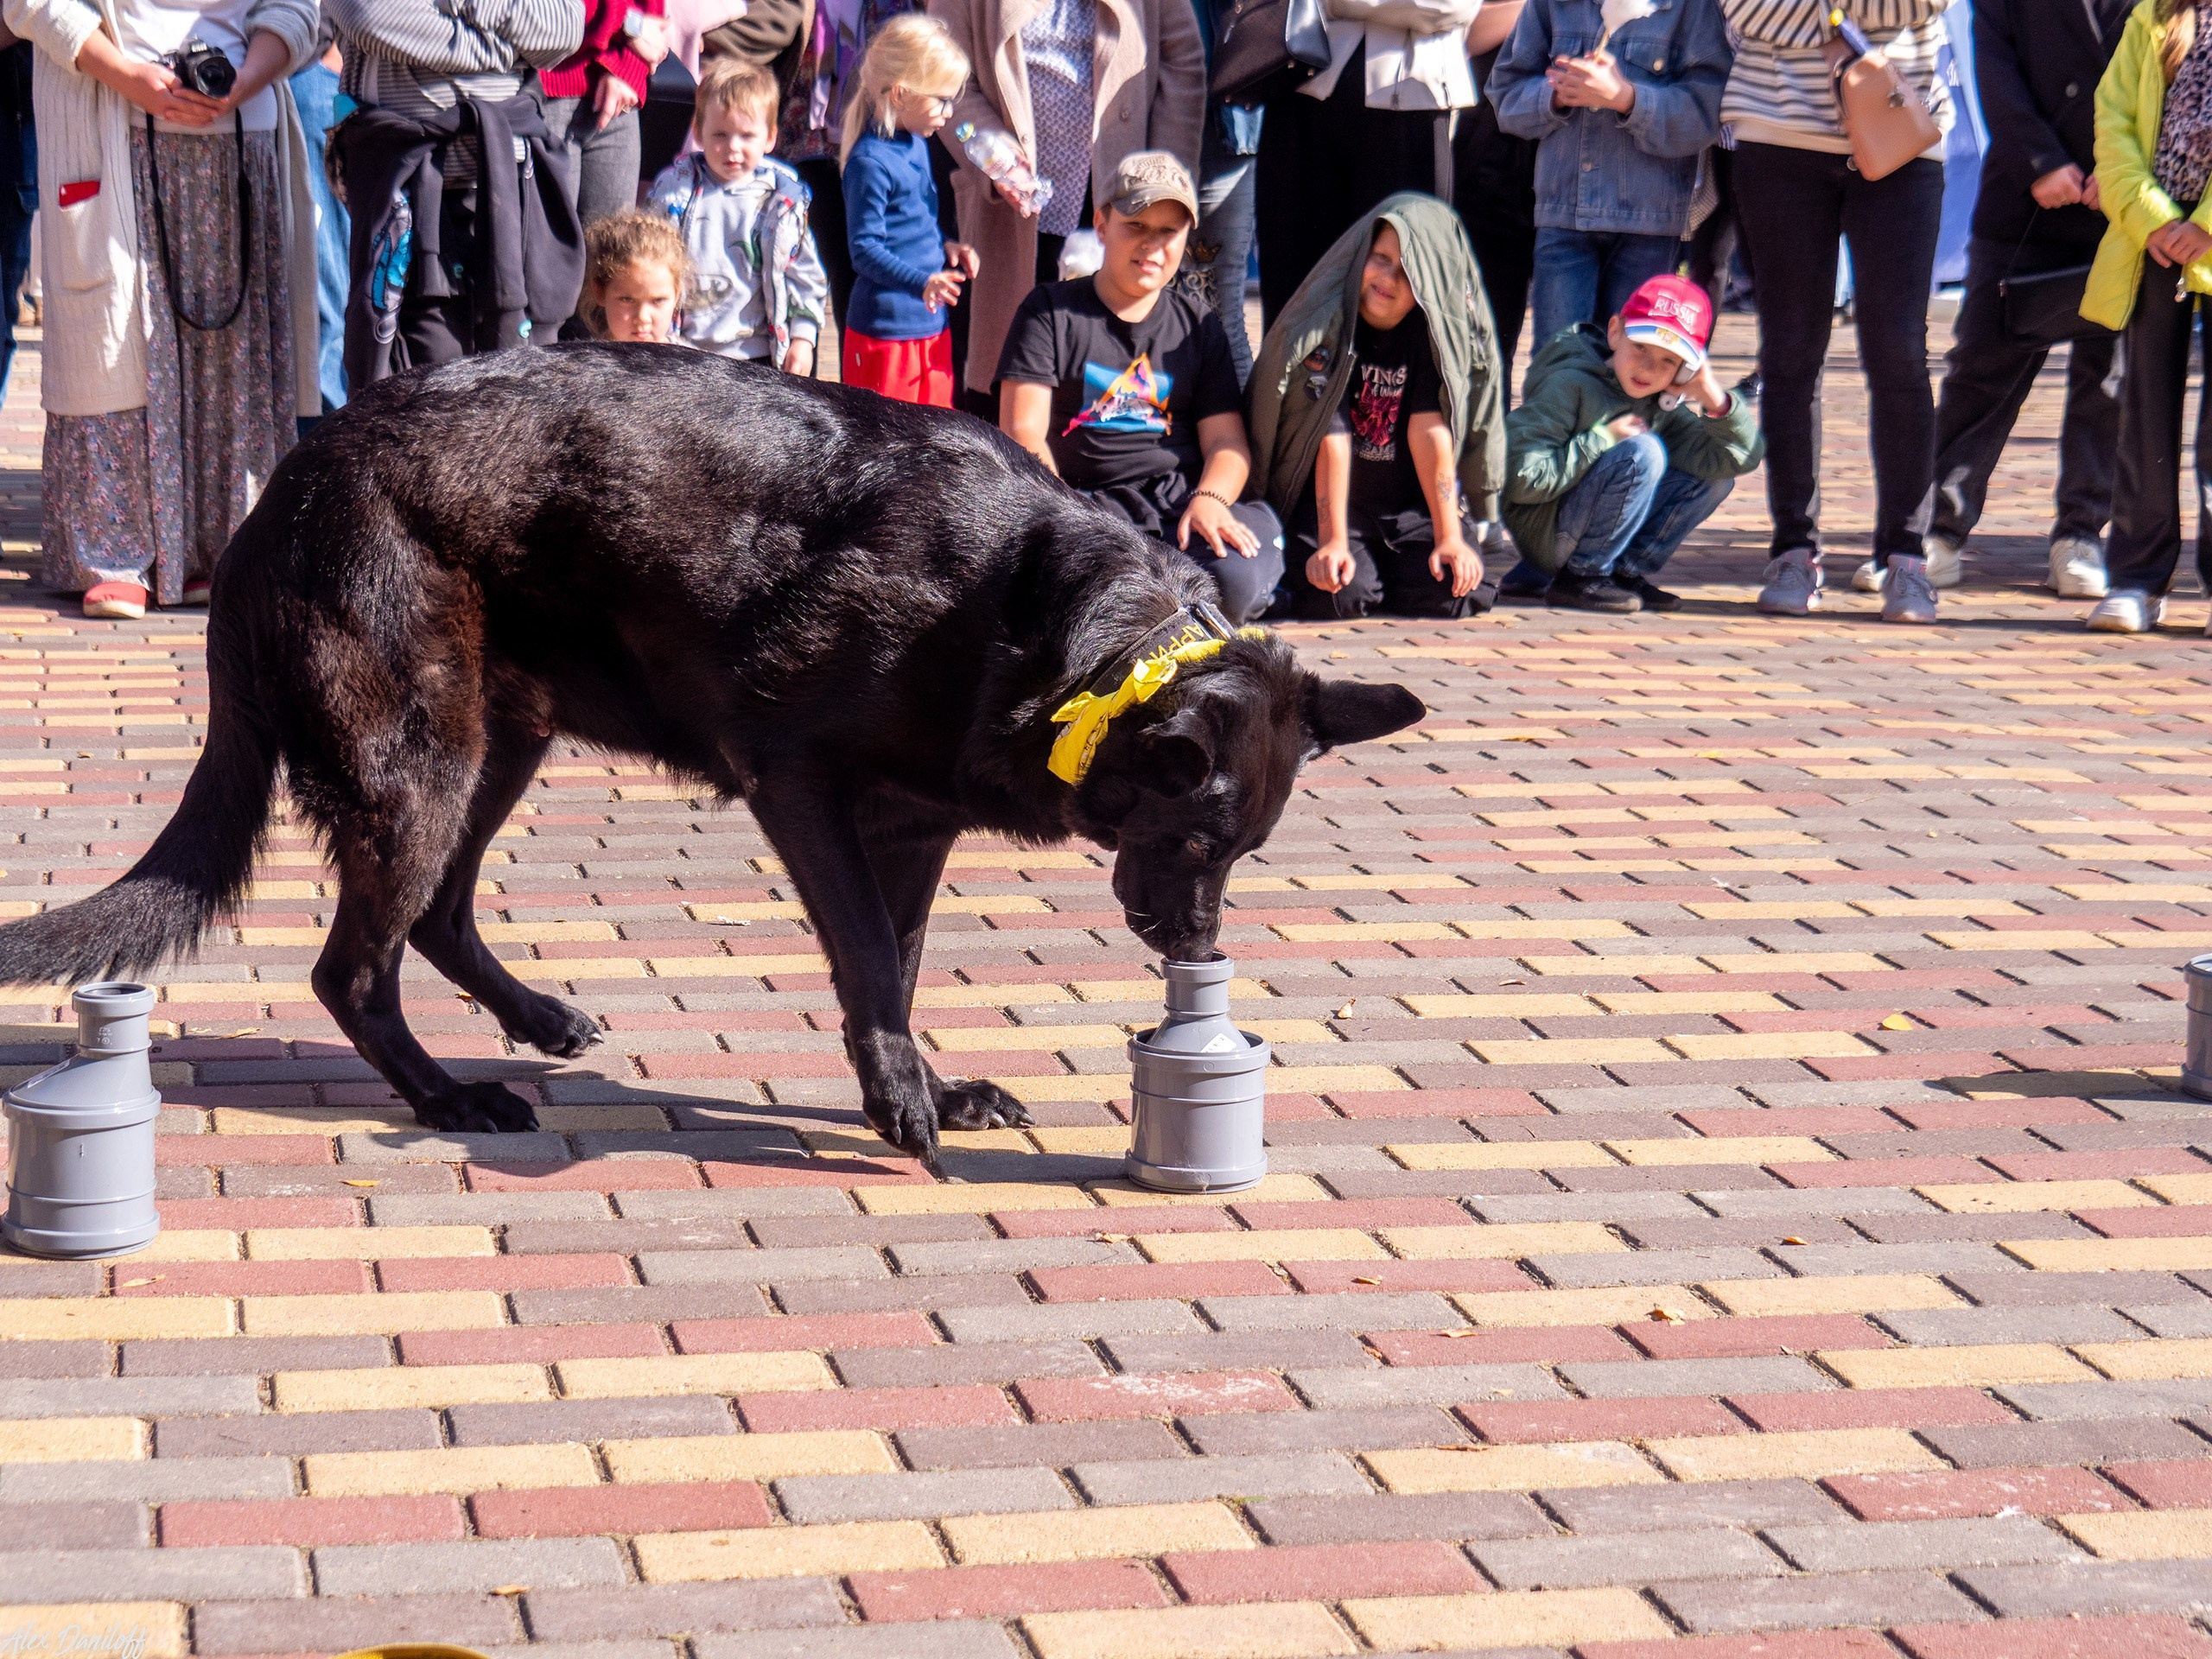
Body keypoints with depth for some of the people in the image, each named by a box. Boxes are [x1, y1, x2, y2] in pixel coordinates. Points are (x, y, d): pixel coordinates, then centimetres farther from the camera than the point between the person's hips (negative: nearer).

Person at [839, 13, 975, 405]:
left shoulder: (917, 145, 11)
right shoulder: (870, 162, -18)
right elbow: (865, 248, -21)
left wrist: (946, 247, 8)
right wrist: (922, 282, -31)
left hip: (932, 324, 9)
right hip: (885, 329, -9)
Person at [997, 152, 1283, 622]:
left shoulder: (1198, 326, 20)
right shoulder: (1050, 311, 11)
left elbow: (1226, 441, 13)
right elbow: (1023, 433, 1)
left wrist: (1209, 500, -11)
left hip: (1178, 503, 3)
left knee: (1236, 581, -32)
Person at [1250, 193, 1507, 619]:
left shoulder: (1436, 330, -6)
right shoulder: (1327, 324, -11)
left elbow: (1429, 431, -13)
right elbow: (1332, 440, -17)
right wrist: (1333, 542, -22)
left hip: (1418, 506, 2)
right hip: (1335, 502, -2)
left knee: (1449, 591, -22)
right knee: (1337, 594, -26)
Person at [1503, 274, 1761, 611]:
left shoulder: (1663, 404, 3)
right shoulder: (1569, 385, -18)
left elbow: (1742, 458, -3)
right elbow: (1520, 477, -27)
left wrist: (1714, 399, -19)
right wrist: (1603, 439, -23)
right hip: (1546, 537, -8)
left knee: (1717, 473, 2)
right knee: (1643, 452, -27)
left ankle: (1628, 572, 1)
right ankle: (1580, 577, -16)